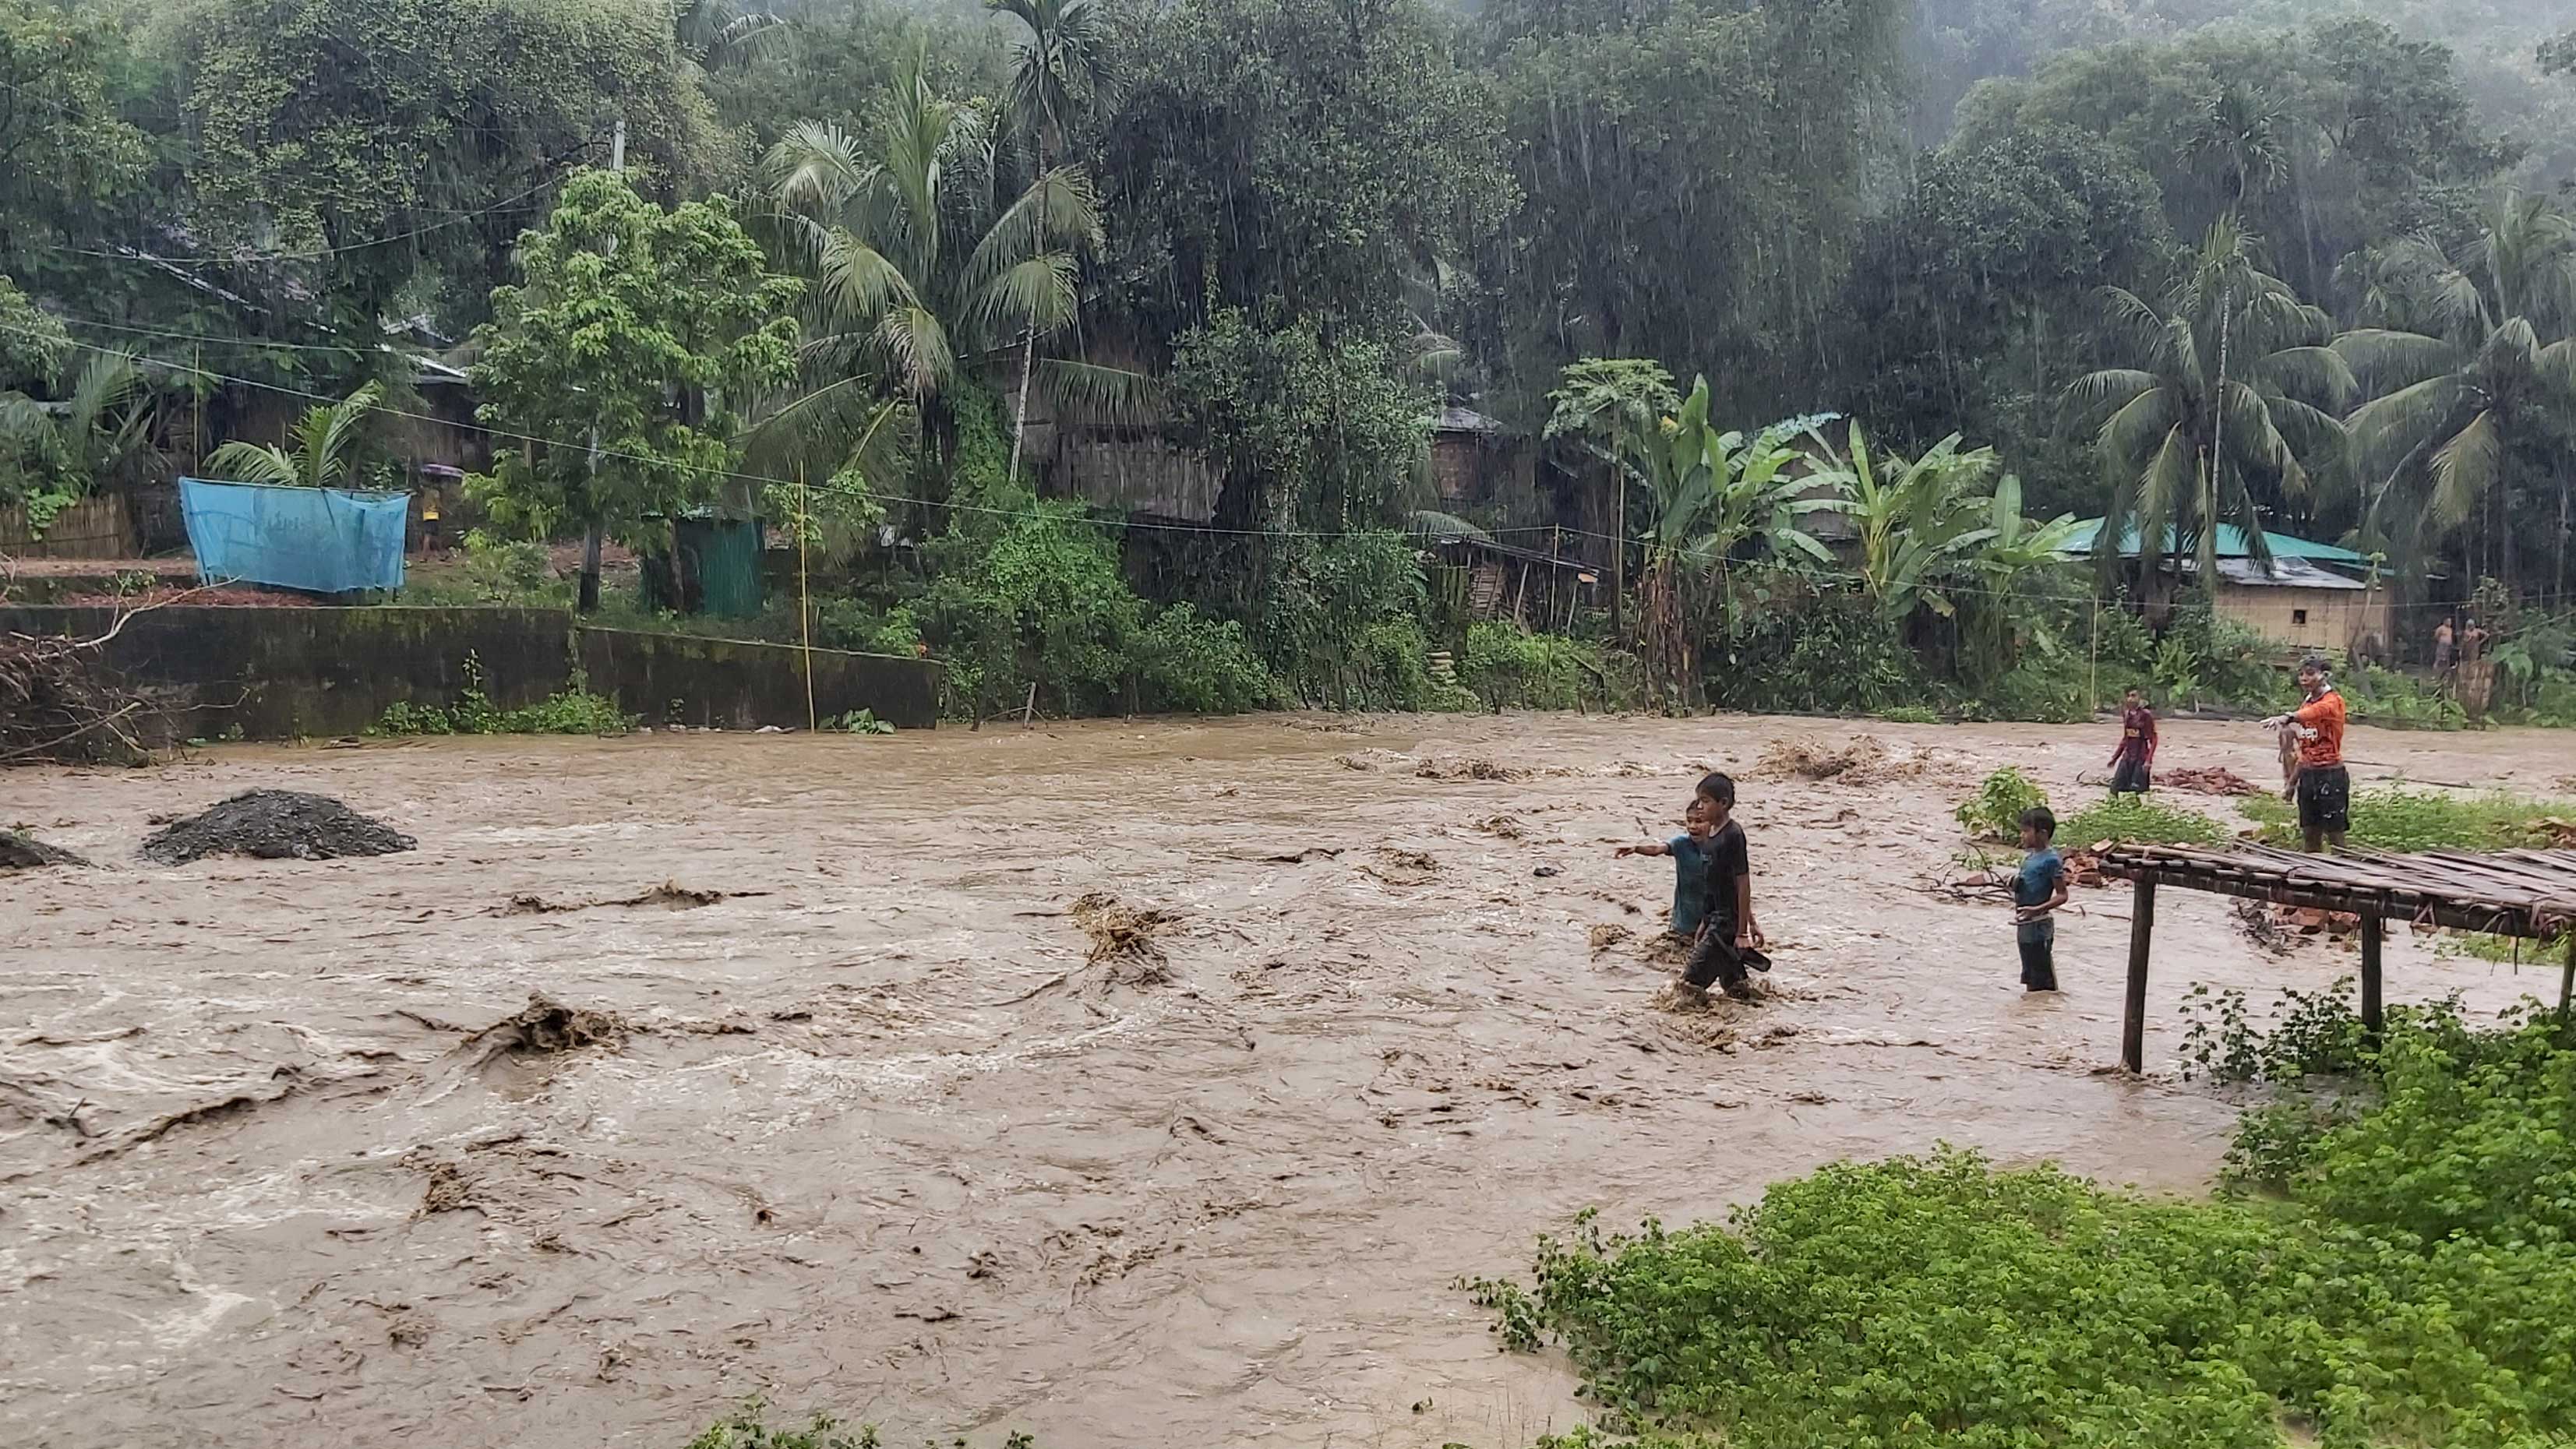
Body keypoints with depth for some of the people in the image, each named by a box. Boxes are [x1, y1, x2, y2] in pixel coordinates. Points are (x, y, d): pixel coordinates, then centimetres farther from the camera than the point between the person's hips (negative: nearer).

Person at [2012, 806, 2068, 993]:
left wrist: (2037, 909, -27)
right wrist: (2015, 883, 7)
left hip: (2039, 927, -9)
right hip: (2025, 925, 9)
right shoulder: (2030, 856, 9)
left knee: (2043, 983, -1)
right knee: (2030, 978, 19)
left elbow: (2062, 895, -17)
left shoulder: (2051, 860, -16)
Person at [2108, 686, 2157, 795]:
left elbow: (2153, 740, -8)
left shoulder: (2145, 715, -9)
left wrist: (2148, 760, -17)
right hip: (2127, 756, 6)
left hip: (2141, 757, -6)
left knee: (2136, 790, -8)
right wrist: (2115, 757, 18)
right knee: (2115, 788, -1)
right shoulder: (2126, 714, 9)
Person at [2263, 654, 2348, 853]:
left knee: (2334, 835, -2)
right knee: (2310, 834, 9)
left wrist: (2288, 717, -57)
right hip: (2307, 774, 7)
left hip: (2330, 775, -7)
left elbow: (2316, 712, -37)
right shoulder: (2307, 704, 13)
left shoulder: (2333, 702, -11)